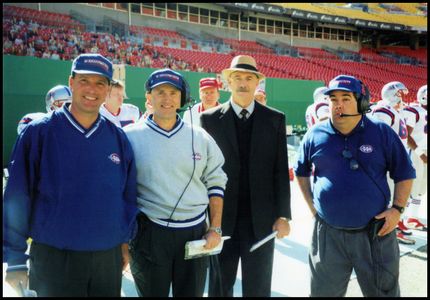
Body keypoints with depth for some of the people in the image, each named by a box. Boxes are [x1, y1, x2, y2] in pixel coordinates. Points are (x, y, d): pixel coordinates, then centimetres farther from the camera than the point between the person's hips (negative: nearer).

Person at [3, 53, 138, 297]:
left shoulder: (118, 138, 2)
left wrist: (125, 242, 10)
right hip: (52, 258, -3)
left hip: (109, 258, 3)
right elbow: (18, 198, -7)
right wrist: (15, 260, -6)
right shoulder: (39, 133, -8)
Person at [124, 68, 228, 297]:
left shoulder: (200, 138, 3)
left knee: (192, 293, 15)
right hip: (149, 233, -2)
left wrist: (215, 229, 2)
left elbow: (215, 183, 7)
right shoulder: (130, 136, -3)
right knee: (152, 292, 13)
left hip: (196, 232, 2)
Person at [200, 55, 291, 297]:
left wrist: (283, 215, -2)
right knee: (220, 286, 13)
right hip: (220, 217, 0)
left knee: (258, 288, 12)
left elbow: (281, 170, 1)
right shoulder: (210, 119, 0)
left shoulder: (275, 119, 2)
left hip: (261, 218, 1)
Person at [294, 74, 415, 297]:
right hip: (328, 234, 1)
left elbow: (404, 174, 4)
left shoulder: (382, 133, -4)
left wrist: (397, 209, -7)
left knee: (384, 291, 15)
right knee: (324, 292, 16)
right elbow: (301, 172, 15)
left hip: (376, 233, 0)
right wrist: (311, 205, 6)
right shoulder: (315, 135, -1)